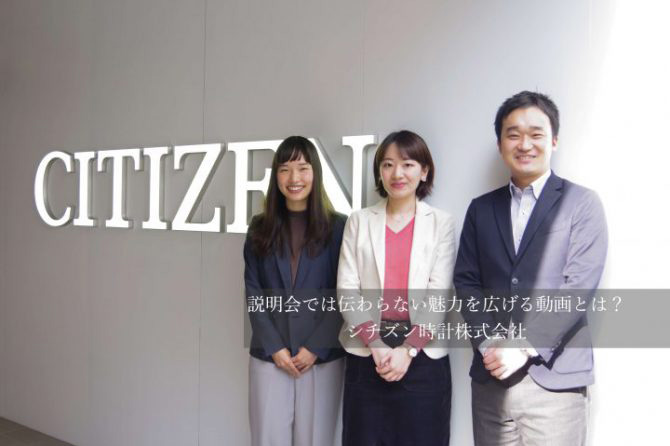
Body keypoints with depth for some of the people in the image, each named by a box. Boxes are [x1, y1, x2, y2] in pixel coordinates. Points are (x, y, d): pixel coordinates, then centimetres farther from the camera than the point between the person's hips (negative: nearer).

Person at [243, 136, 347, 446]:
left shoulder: (337, 227, 0)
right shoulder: (260, 228, 7)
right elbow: (253, 293, 3)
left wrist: (315, 348, -10)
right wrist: (275, 347, -7)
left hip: (323, 356, -1)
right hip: (269, 356, 2)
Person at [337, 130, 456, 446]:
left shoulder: (441, 223, 2)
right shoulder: (359, 221, 5)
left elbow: (440, 295, -4)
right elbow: (347, 290, 0)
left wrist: (408, 348, -12)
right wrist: (375, 344, -10)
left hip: (422, 356, -1)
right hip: (365, 354, 1)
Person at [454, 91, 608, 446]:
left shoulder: (582, 203, 0)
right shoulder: (481, 208, 12)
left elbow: (577, 289, -8)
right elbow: (466, 282, 6)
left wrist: (524, 348, -14)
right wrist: (490, 344, -8)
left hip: (554, 378, -3)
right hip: (490, 375, 3)